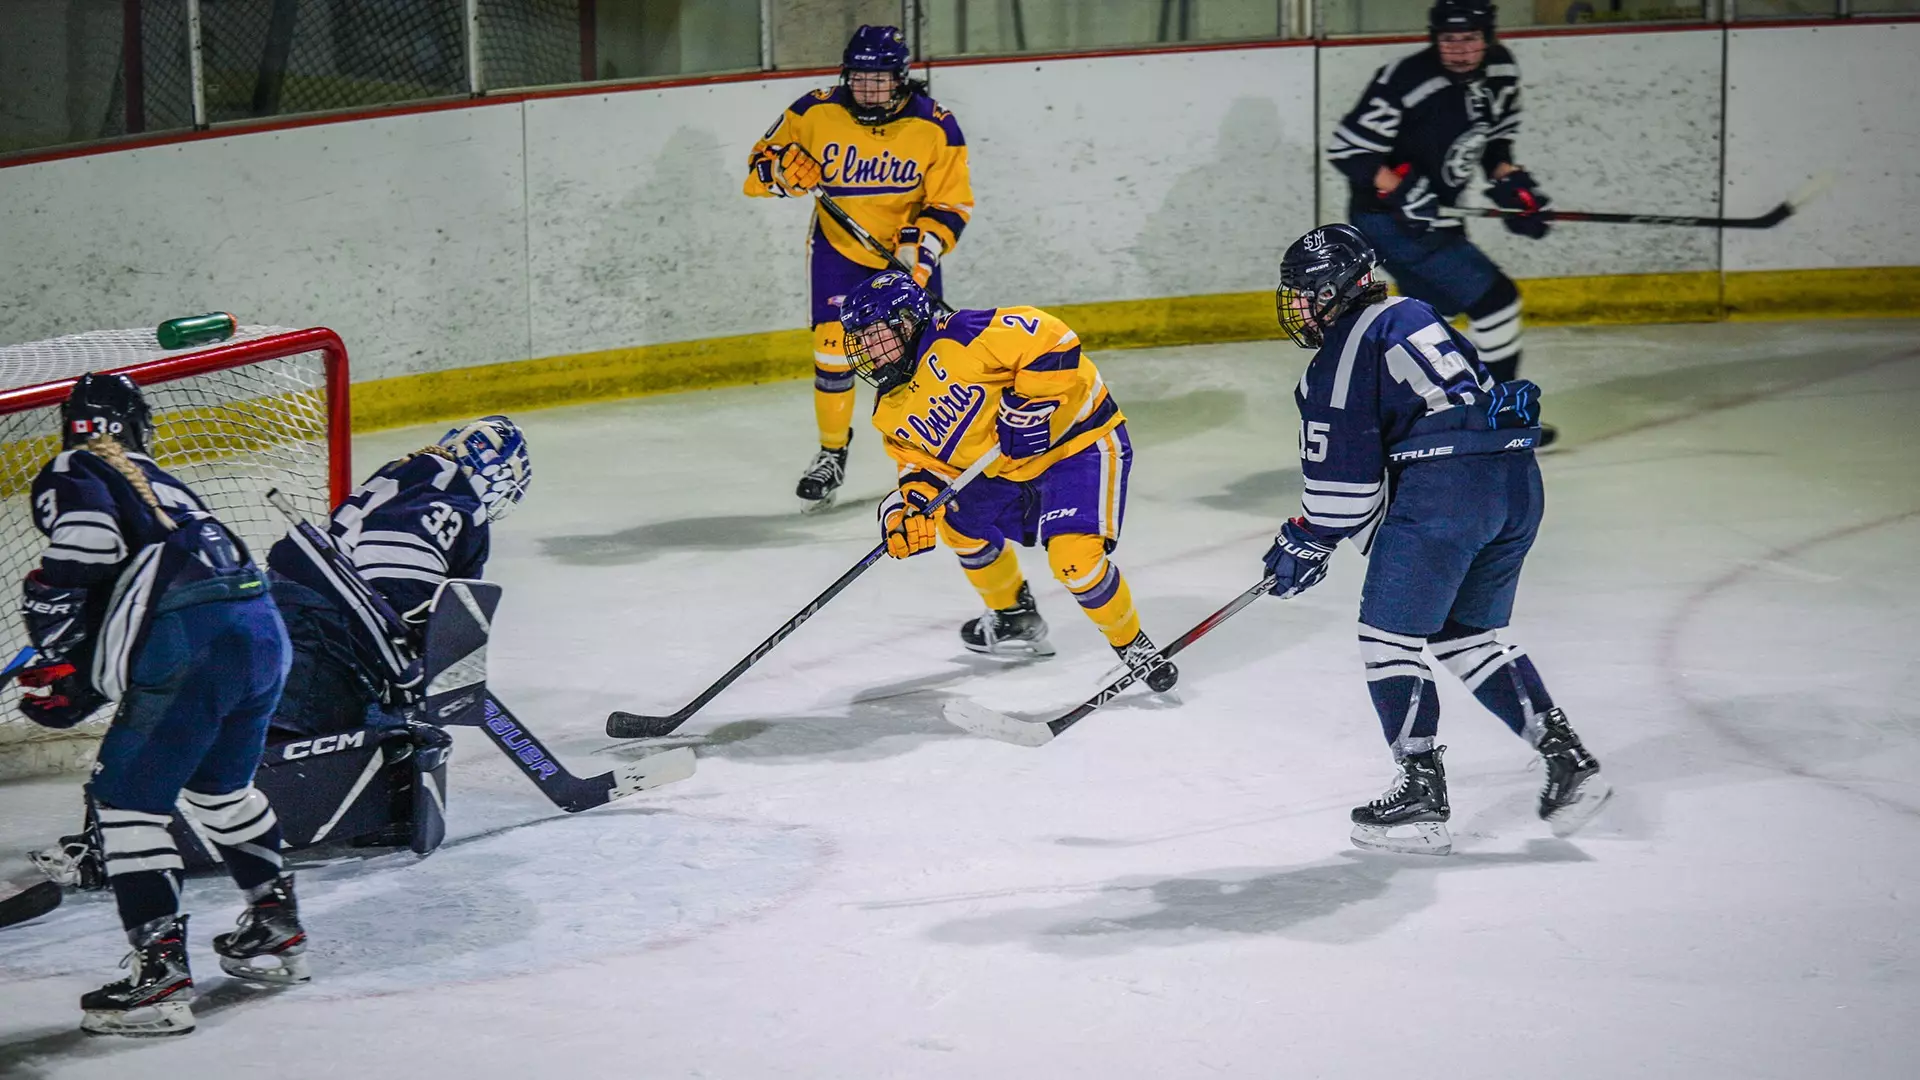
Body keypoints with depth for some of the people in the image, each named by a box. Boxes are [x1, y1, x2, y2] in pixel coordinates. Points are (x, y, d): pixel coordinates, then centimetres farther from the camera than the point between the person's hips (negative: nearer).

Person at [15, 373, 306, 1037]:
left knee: (126, 799, 1)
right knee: (220, 783, 29)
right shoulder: (158, 483, 32)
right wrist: (84, 682, 29)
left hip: (191, 646, -8)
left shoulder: (70, 474, 8)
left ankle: (161, 973, -6)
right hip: (265, 630, 8)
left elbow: (88, 543, -12)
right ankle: (277, 929, 37)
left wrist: (57, 654, -4)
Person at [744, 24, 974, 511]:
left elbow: (952, 202, -11)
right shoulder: (817, 113, -14)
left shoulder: (935, 127, -16)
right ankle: (832, 452, 9)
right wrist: (784, 169, -24)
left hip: (909, 252, 0)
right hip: (839, 247, 0)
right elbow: (764, 156, -1)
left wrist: (922, 244, -26)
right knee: (833, 346, -8)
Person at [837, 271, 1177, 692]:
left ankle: (1132, 645, -3)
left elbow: (1049, 338, -28)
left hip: (1080, 440, -10)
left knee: (1073, 556, -24)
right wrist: (912, 502, -11)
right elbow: (926, 465, 8)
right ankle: (1017, 620, 36)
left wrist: (1028, 403, -29)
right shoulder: (892, 413, 4)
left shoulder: (955, 340, -24)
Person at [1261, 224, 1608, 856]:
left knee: (1389, 637, 1)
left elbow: (1344, 473, -4)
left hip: (1443, 489, -9)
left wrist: (1306, 542, 9)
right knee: (1472, 635, 21)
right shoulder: (1411, 315, 25)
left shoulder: (1341, 354, -1)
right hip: (1519, 480, 9)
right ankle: (1566, 756, 13)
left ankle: (1422, 795, -1)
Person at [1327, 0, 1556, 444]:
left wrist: (1511, 181, -2)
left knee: (1433, 308, 24)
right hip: (1385, 219, -9)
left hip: (1431, 213, 9)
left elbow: (1494, 139, 15)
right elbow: (1346, 148, -23)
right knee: (1495, 297, -13)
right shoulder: (1405, 81, -26)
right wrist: (1401, 192, -29)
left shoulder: (1501, 71, -1)